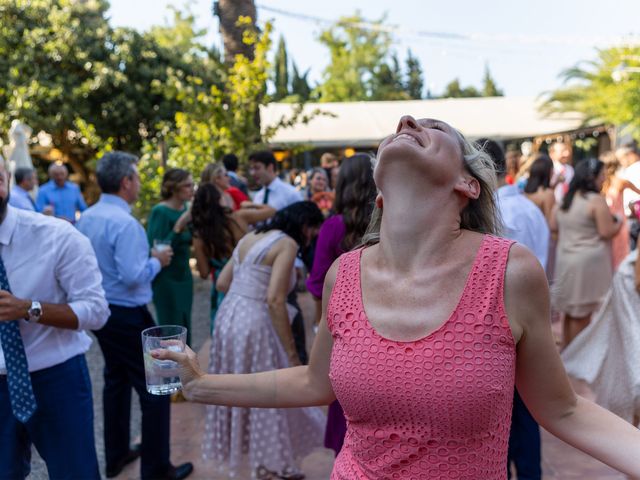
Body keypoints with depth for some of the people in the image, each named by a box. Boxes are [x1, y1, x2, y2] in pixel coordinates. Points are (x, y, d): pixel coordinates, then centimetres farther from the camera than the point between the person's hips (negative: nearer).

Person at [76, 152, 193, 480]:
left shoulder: (87, 218, 4)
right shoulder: (125, 223, -23)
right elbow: (133, 276, -28)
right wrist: (157, 261, -10)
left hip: (101, 311, 9)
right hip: (127, 316, -9)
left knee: (116, 380, 22)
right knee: (155, 389, 2)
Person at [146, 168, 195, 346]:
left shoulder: (186, 209, 5)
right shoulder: (160, 212, -15)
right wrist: (178, 228, -29)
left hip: (184, 276, 7)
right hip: (166, 280, -7)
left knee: (184, 329, 12)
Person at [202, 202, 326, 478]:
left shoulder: (250, 237, 13)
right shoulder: (287, 243, -12)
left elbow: (222, 284, 15)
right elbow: (274, 300, -22)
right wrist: (292, 353, -18)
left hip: (228, 316, 8)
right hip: (253, 323, -8)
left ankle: (234, 447, 40)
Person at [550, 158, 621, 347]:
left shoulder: (566, 199, 8)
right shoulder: (596, 200, -14)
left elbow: (553, 227, 13)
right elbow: (606, 232, -15)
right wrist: (619, 222, 3)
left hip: (565, 260, 7)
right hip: (587, 262, -7)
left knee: (570, 312, 15)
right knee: (582, 314, 2)